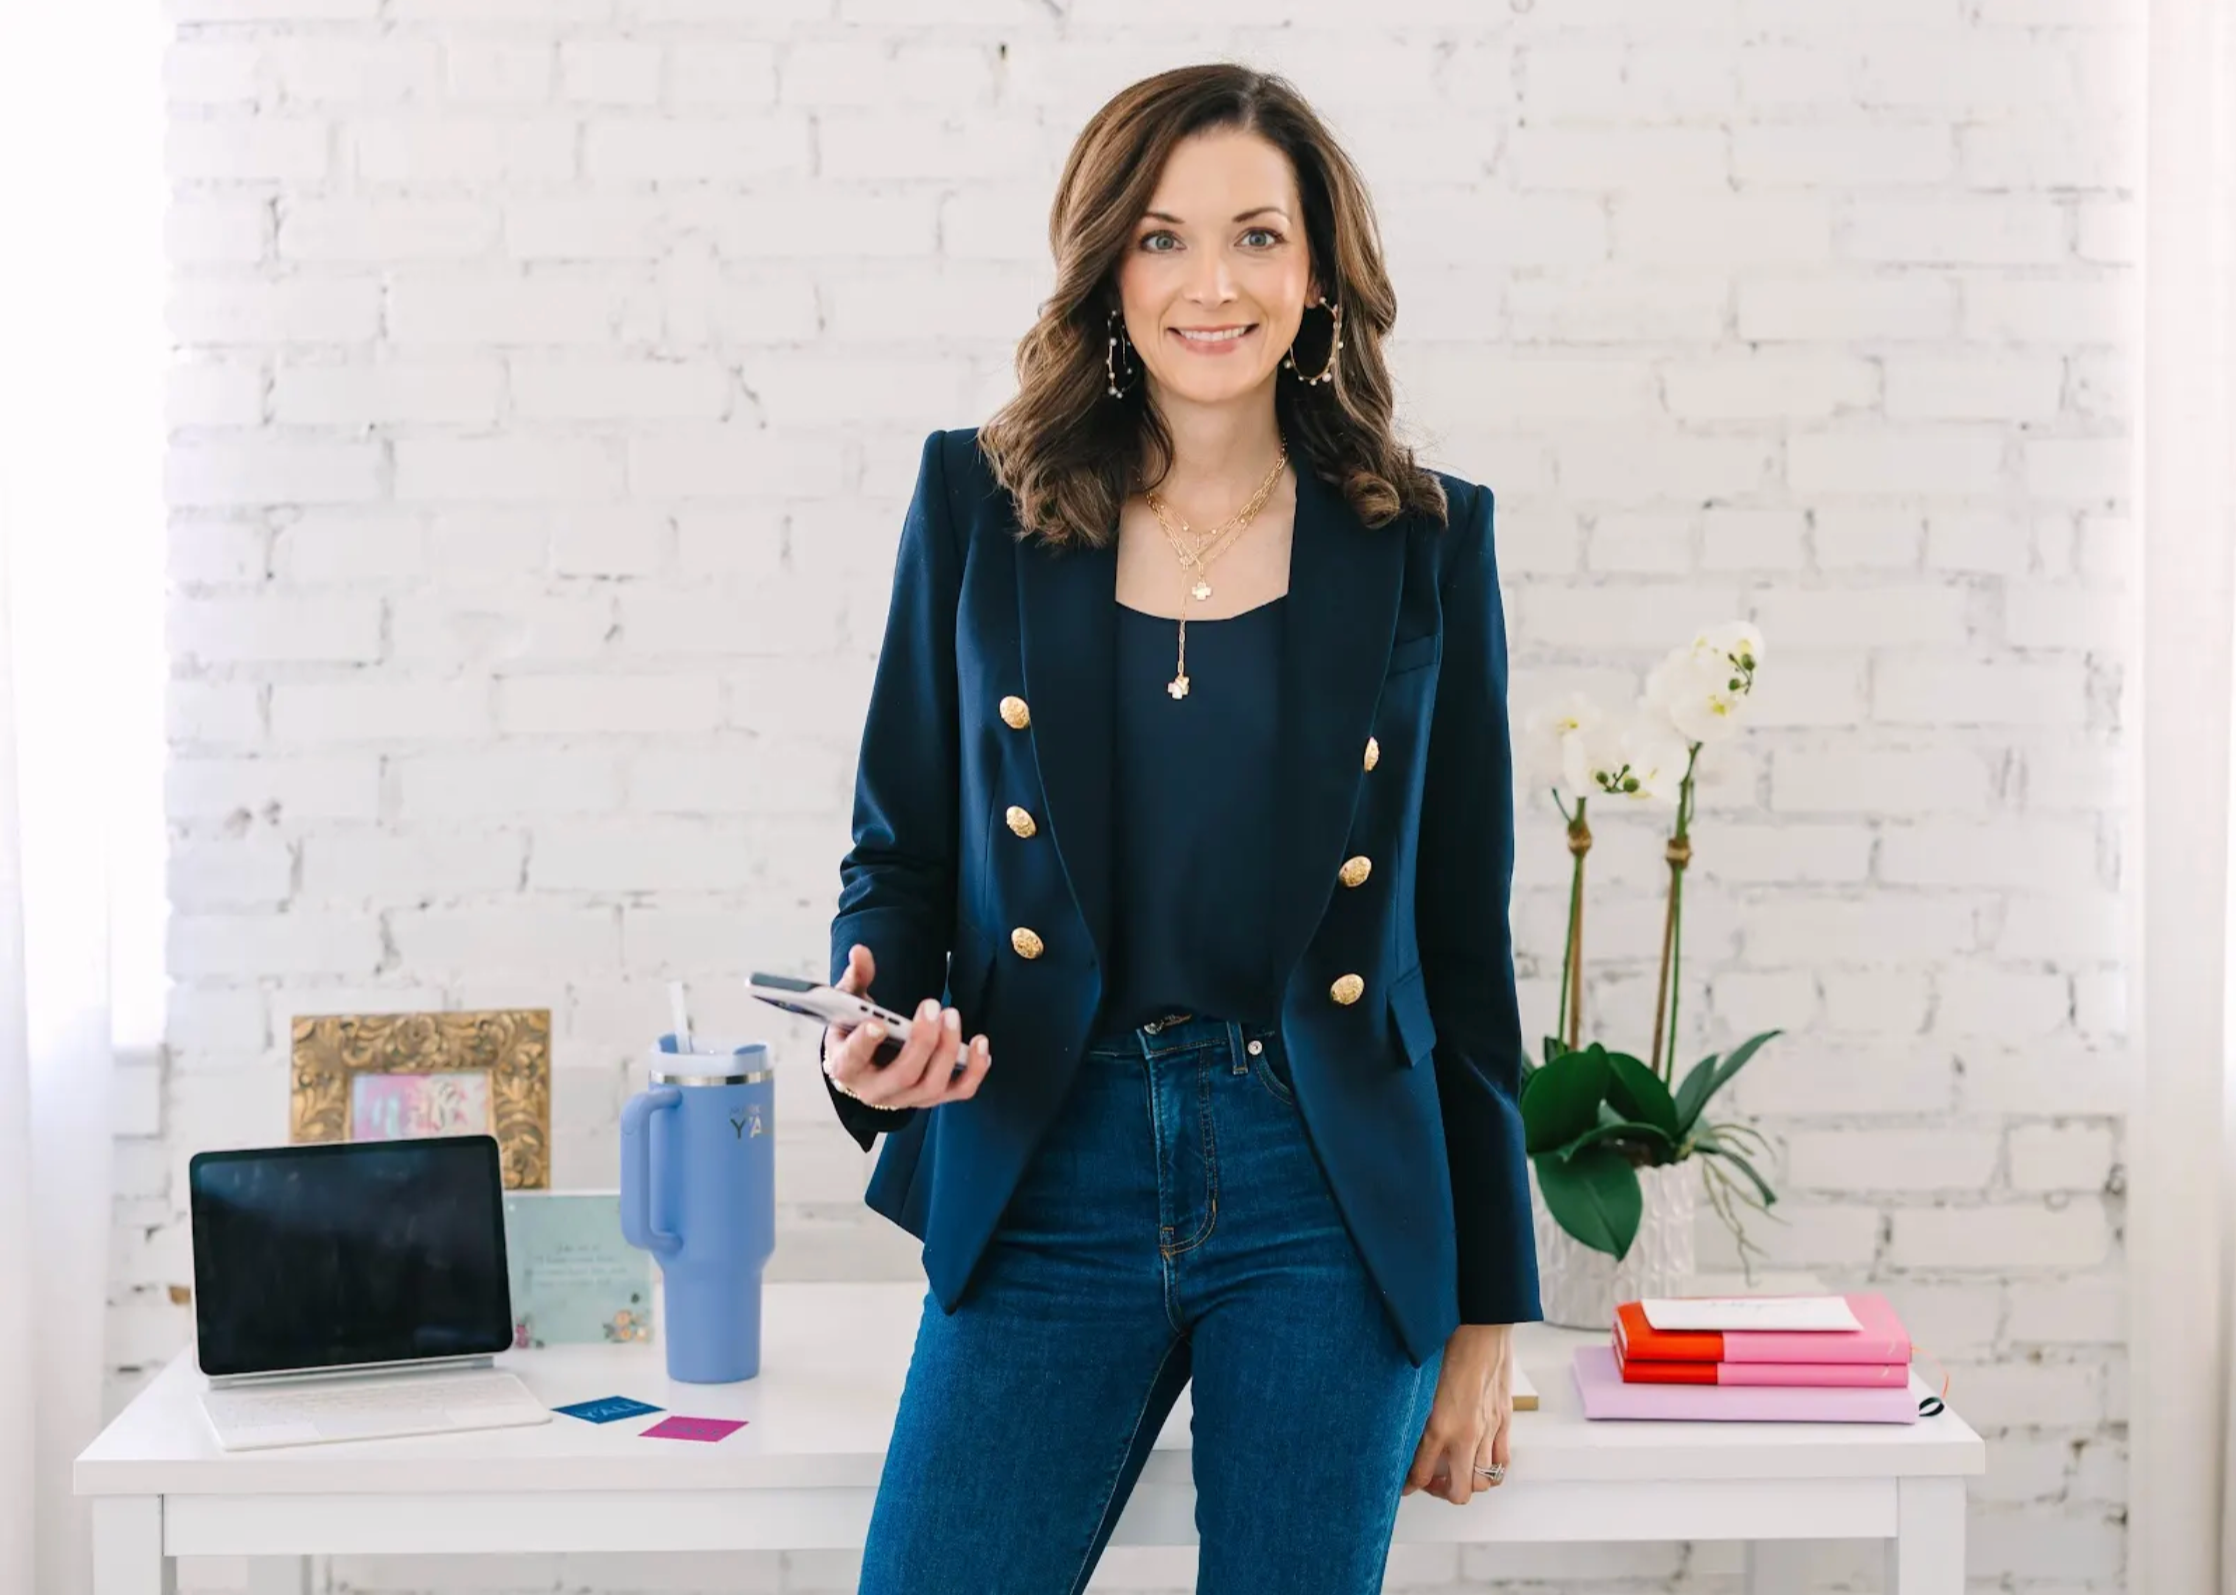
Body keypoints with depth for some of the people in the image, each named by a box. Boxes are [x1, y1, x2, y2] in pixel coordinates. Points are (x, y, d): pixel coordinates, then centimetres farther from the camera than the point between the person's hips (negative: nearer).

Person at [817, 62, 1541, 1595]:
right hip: (1048, 1193, 1)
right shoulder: (982, 503, 5)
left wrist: (1487, 1312, 6)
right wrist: (872, 1019, -11)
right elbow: (901, 847, 12)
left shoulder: (1427, 543, 3)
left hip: (1329, 1201, 0)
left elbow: (1466, 936, 6)